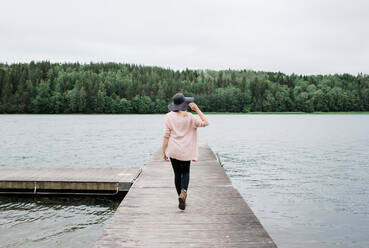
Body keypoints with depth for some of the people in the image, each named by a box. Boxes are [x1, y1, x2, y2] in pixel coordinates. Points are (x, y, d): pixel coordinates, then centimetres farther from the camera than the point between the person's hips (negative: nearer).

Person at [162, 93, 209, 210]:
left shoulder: (169, 117, -6)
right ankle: (183, 192, -12)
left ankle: (181, 196, 16)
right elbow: (205, 122, -1)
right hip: (186, 151, 0)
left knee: (177, 173, 13)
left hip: (173, 150, 0)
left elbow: (166, 136, -6)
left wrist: (164, 152, 0)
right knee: (185, 173, 13)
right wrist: (197, 109, -3)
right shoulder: (189, 117, -7)